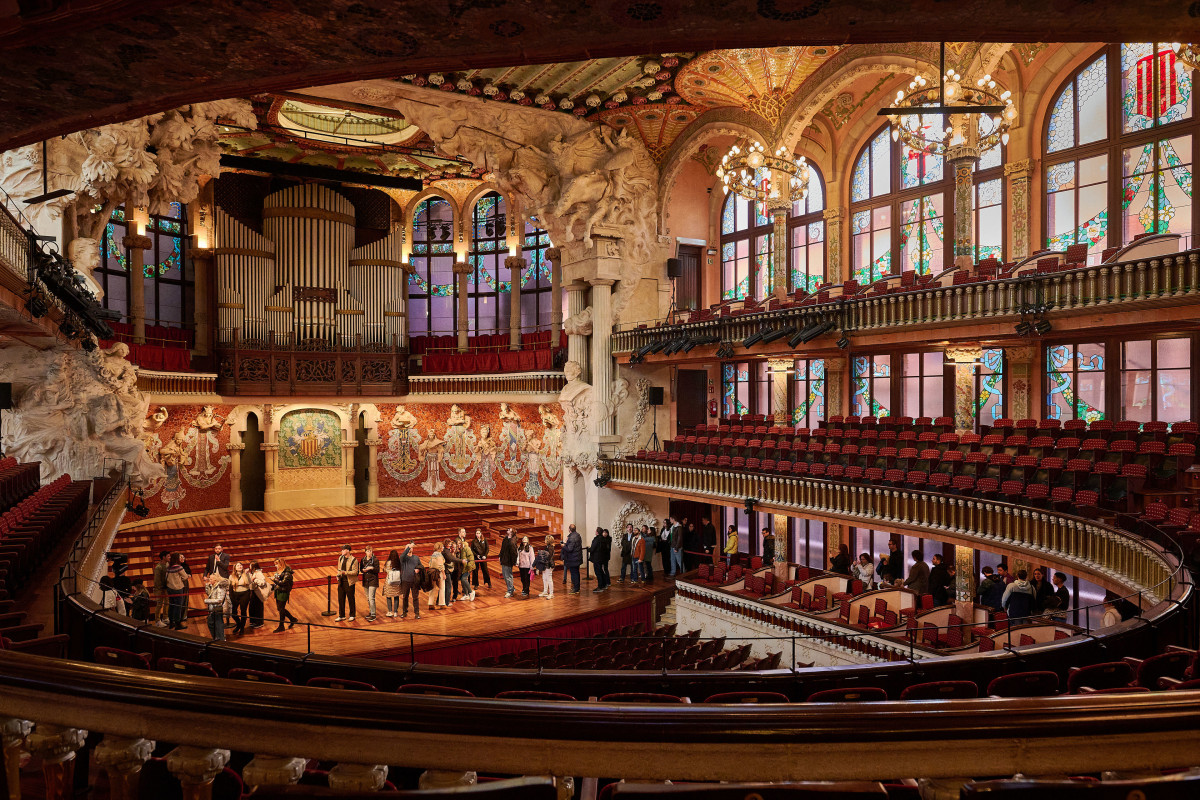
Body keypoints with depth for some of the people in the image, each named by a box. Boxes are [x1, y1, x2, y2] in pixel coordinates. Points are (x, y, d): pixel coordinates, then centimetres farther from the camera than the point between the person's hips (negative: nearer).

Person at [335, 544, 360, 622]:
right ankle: (341, 616, 22)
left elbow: (355, 571, -13)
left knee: (351, 599, 4)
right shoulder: (340, 558, 9)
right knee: (340, 599, 10)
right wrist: (338, 575, 3)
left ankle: (352, 616, 16)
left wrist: (345, 572, -25)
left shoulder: (354, 560, -11)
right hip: (341, 581, 6)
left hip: (349, 582, -6)